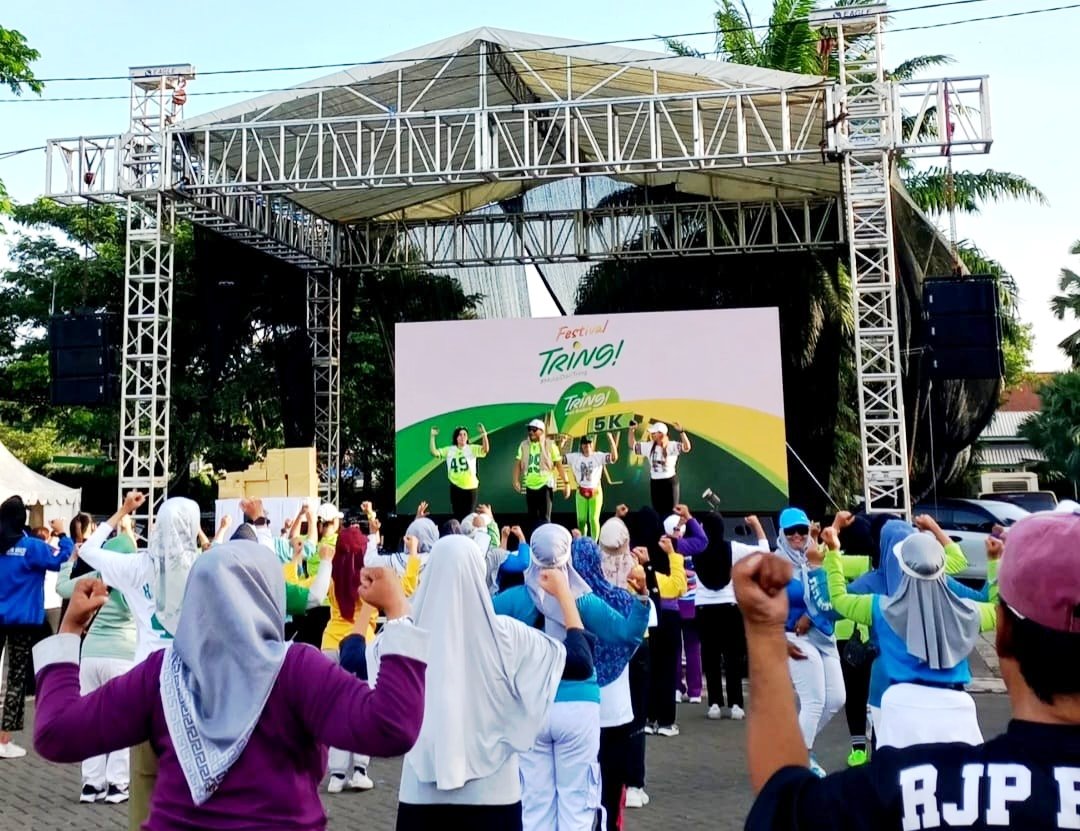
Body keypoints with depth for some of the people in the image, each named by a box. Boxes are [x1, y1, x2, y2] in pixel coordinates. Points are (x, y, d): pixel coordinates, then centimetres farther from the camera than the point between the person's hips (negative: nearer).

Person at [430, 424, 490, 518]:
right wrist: (432, 436, -15)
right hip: (455, 487, 2)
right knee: (457, 514, 8)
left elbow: (486, 450, -19)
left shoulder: (472, 449, -3)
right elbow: (434, 452, -5)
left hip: (471, 486, -2)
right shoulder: (449, 450, 3)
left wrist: (484, 434, -33)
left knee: (469, 515, 3)